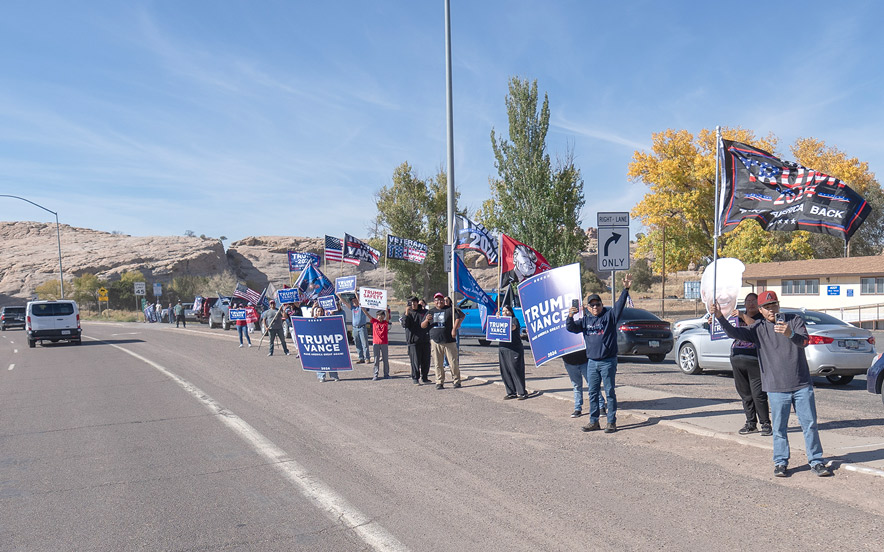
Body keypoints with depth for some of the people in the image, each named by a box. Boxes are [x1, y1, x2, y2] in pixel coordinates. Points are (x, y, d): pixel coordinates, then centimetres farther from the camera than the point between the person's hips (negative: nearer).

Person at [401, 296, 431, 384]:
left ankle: (424, 377, 20)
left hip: (425, 340, 3)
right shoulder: (408, 313, 5)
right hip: (413, 341, -3)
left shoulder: (425, 311, 11)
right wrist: (406, 314, -19)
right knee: (415, 361, -3)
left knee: (426, 361, 7)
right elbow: (404, 325, -10)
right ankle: (415, 378, 7)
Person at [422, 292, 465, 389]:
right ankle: (439, 382, 11)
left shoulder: (449, 309, 5)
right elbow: (422, 326, 14)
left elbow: (458, 318, -7)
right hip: (435, 342, 3)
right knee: (438, 364, 3)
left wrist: (454, 329, -22)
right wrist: (426, 320, -8)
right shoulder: (430, 312, 15)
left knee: (453, 363, -1)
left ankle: (457, 381, 10)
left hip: (449, 341, -2)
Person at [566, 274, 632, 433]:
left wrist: (625, 289, -25)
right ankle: (594, 422, 18)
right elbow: (571, 328, 5)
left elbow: (619, 305, -12)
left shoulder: (609, 316, 0)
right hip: (591, 362, 5)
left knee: (610, 392, 1)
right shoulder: (585, 320, 11)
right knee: (592, 393, 9)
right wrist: (570, 317, -15)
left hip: (608, 361, -4)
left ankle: (612, 422, 8)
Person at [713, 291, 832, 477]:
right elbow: (734, 333, -10)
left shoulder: (795, 320, 2)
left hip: (802, 385, 0)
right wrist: (720, 317, -26)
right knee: (779, 428, 4)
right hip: (776, 388, 0)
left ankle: (816, 461, 19)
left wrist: (790, 334, -36)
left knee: (810, 424, 7)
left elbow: (805, 341, -14)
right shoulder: (758, 328, 3)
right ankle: (780, 462, 17)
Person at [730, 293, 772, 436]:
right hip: (737, 359, 5)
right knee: (745, 394, 9)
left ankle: (765, 424, 3)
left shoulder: (762, 317, 2)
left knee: (758, 394, -7)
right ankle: (751, 423, 17)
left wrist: (743, 317, -26)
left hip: (754, 361, -5)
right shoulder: (739, 317, 19)